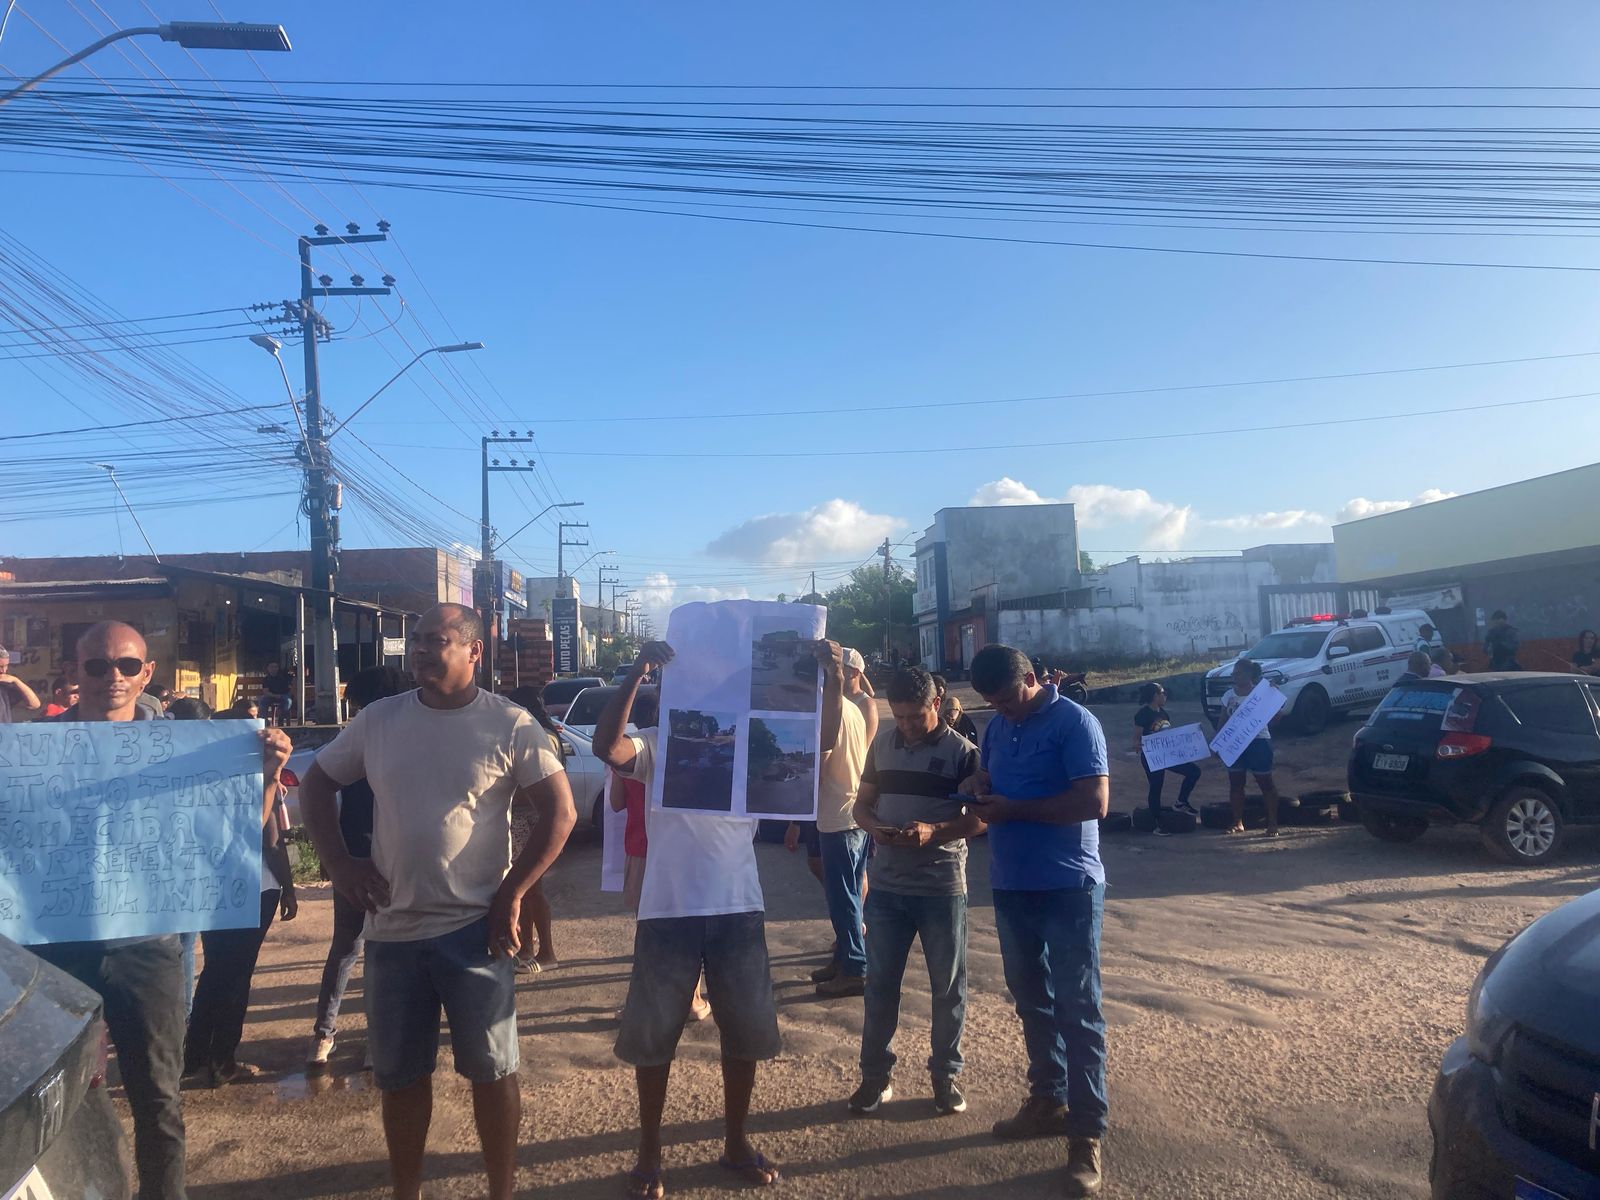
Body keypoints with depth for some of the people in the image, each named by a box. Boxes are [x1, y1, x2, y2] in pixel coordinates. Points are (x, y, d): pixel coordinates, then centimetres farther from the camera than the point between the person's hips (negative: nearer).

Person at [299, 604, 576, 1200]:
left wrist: (511, 895, -12)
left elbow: (560, 811, -8)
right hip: (391, 929, 4)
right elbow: (317, 782, 14)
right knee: (400, 1074, 16)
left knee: (492, 1069, 6)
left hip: (474, 928, -3)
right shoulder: (378, 719, 3)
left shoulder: (509, 725, -8)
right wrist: (337, 860, 1)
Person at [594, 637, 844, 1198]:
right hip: (668, 913, -3)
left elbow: (822, 741, -7)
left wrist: (833, 679, -24)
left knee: (746, 1029, 14)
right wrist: (636, 674, -34)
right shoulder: (655, 745, -2)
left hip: (739, 910, 3)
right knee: (653, 1034, 9)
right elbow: (605, 746, -23)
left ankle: (736, 1141, 34)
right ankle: (649, 1151, 28)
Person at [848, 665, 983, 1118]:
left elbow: (979, 819, -7)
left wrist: (933, 832, -23)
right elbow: (862, 805, 11)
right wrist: (875, 826, -11)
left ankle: (945, 1075, 26)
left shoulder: (961, 750, -6)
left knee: (947, 987, 9)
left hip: (943, 888, -3)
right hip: (887, 886, 3)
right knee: (880, 983, 9)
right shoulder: (882, 745, 5)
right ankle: (875, 1075, 23)